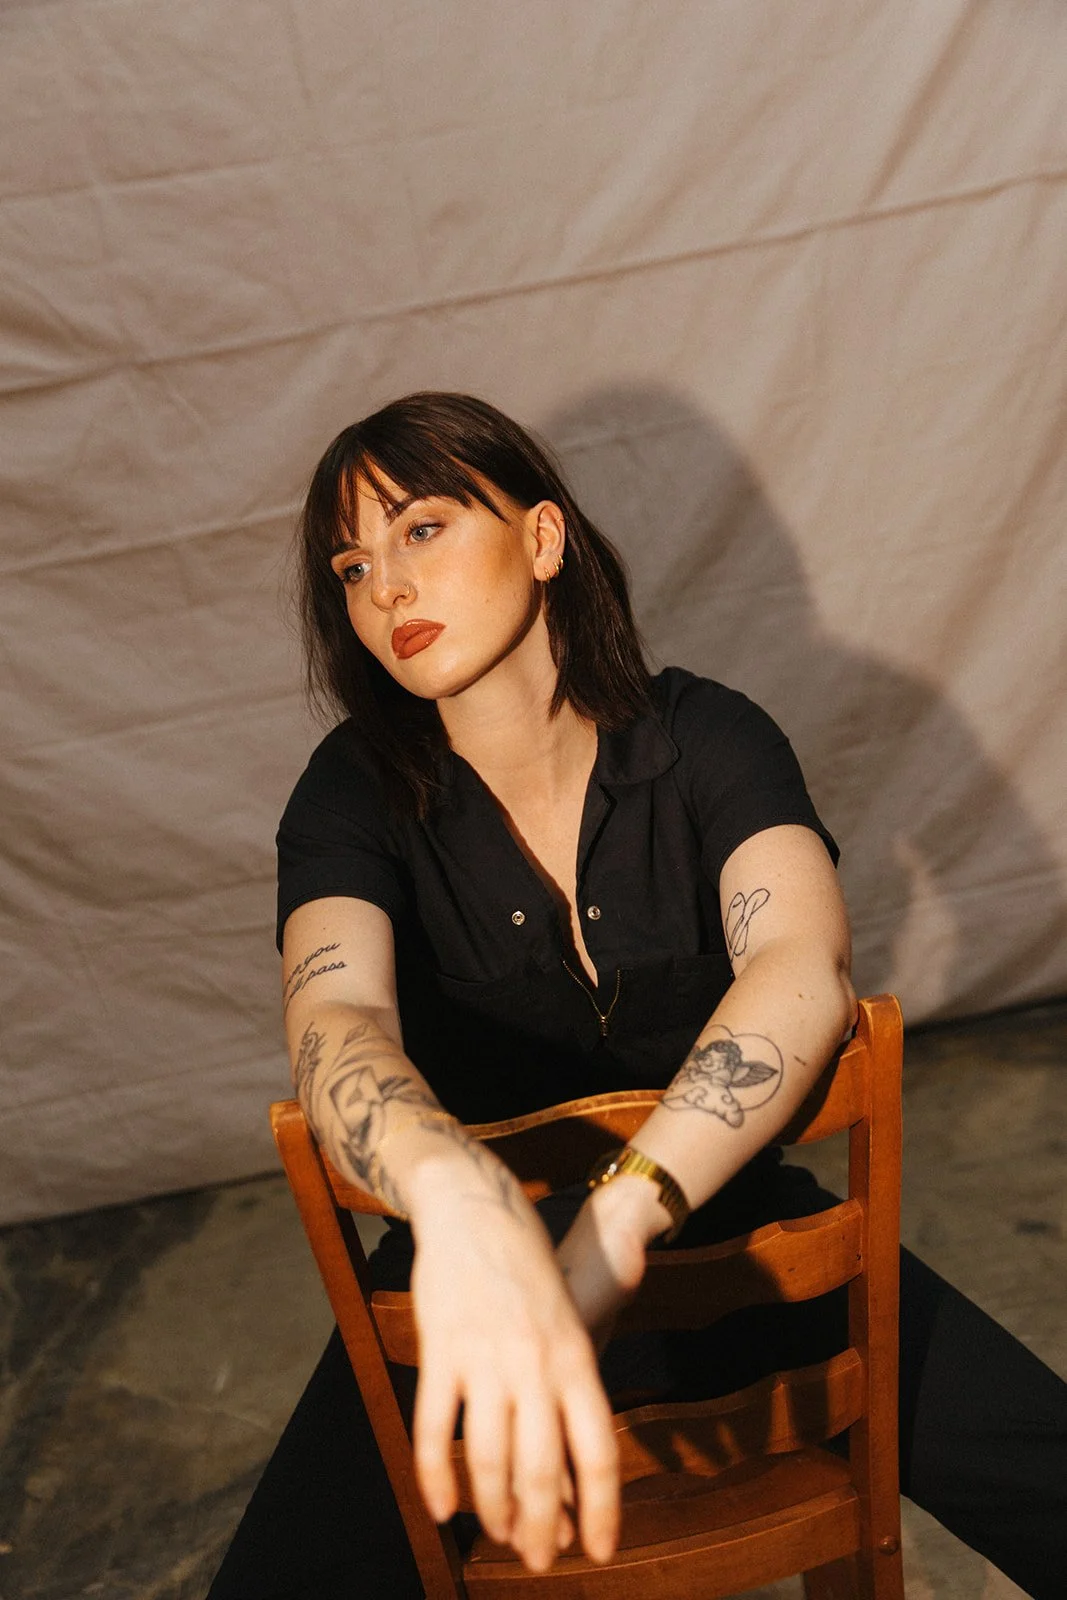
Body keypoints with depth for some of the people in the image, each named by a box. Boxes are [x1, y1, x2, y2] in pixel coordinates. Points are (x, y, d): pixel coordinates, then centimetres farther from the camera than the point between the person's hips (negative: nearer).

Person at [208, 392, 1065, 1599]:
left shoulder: (705, 738, -11)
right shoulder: (356, 796, -11)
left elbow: (802, 967, -28)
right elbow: (336, 1021, -28)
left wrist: (616, 1221, -43)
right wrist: (462, 1197, -51)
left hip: (718, 1221, 1)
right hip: (468, 1247, 0)